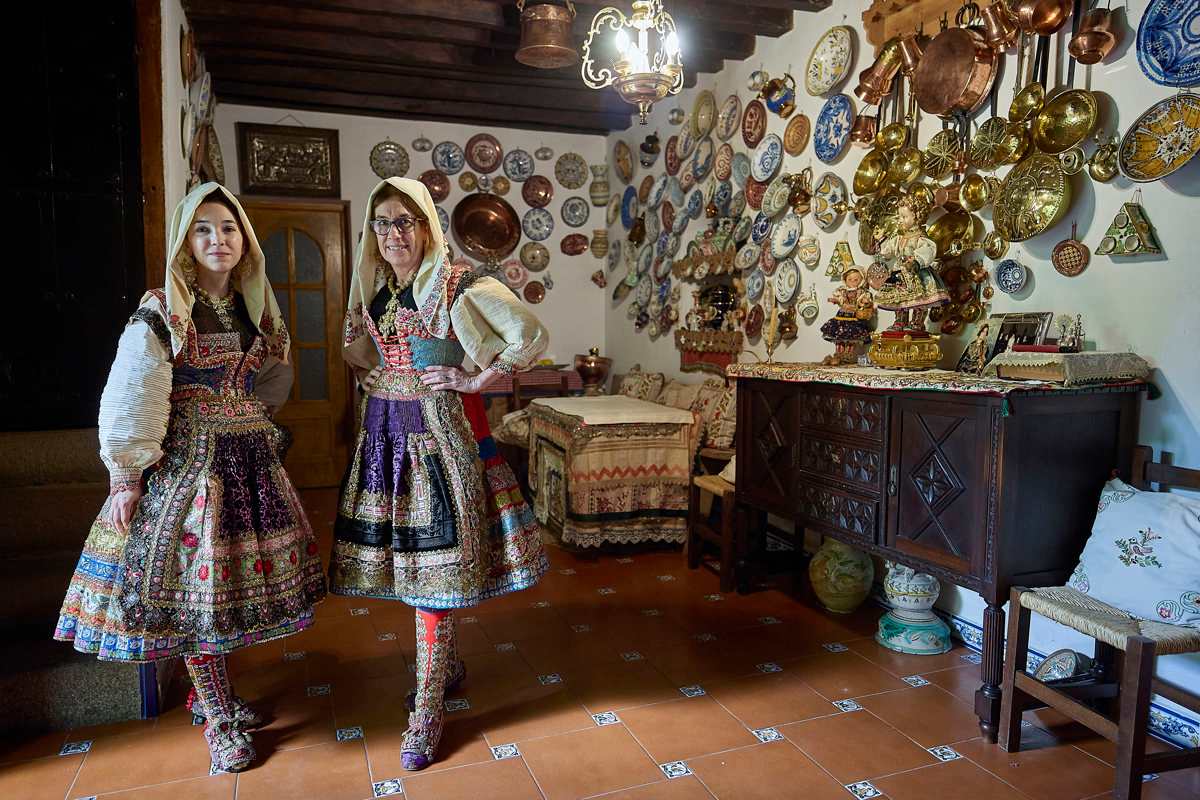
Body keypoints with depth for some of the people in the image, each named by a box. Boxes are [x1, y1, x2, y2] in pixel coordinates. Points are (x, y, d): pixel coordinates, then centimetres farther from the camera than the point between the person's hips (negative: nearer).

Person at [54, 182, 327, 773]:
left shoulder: (256, 309, 10)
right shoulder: (160, 313, -7)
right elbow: (130, 402, -9)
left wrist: (250, 426, 10)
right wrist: (126, 476, -11)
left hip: (251, 458, 5)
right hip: (186, 459, -5)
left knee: (236, 578, 9)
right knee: (193, 582, -1)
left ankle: (211, 693, 27)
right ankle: (219, 717, 13)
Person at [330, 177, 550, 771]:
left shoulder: (458, 285, -10)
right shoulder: (373, 288, 10)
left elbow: (533, 336, -13)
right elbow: (355, 347, 28)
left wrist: (476, 379, -13)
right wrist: (368, 374, 8)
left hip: (437, 429, -7)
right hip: (383, 429, 7)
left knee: (432, 566, -4)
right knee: (403, 555, 13)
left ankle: (426, 711, 7)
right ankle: (448, 663, 34)